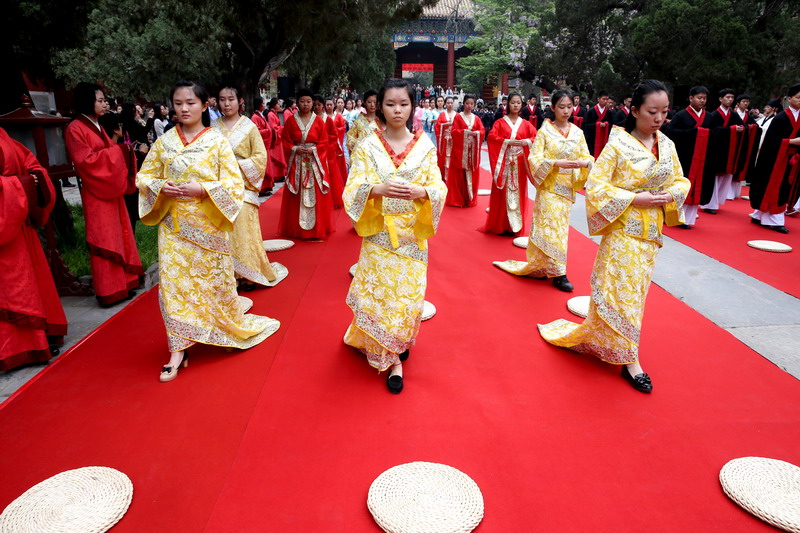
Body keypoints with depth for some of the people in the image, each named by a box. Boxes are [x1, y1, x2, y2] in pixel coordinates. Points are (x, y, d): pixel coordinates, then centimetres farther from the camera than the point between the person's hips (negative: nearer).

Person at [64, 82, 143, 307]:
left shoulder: (97, 126, 14)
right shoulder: (75, 129, -12)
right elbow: (85, 160, -19)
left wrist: (124, 151, -2)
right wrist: (117, 150, -17)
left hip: (112, 190, 9)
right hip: (96, 193, -9)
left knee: (119, 235, 12)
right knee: (104, 241, -4)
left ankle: (121, 283, 22)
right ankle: (109, 291, 4)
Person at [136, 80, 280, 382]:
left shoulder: (217, 141, -3)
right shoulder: (164, 141, 5)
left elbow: (234, 184, -7)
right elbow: (144, 177, 11)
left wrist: (202, 189, -21)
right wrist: (161, 187, -10)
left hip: (208, 224, -2)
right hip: (174, 226, 3)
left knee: (214, 281, 9)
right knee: (173, 282, 0)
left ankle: (232, 325, 36)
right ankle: (178, 349, 8)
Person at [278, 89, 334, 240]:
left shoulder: (319, 121, 3)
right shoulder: (291, 121, 4)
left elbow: (324, 142, 2)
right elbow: (286, 141, 5)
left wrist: (313, 149, -13)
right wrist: (296, 149, -12)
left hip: (315, 161, -1)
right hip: (296, 162, 1)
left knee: (316, 196, 0)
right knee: (297, 196, 3)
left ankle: (317, 228, 9)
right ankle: (296, 228, 13)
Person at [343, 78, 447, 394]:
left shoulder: (425, 145, 1)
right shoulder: (367, 146, -1)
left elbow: (439, 187, -2)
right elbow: (353, 189, -7)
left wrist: (421, 192, -25)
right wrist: (378, 189, -28)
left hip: (413, 234, 1)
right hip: (379, 233, -1)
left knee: (409, 294, 5)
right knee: (379, 293, 2)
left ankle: (399, 342, 33)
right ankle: (392, 359, 19)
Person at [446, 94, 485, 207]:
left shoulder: (476, 118, 13)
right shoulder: (458, 116, 3)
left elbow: (482, 131, 3)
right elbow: (454, 131, -7)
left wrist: (475, 133, -17)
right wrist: (465, 132, -20)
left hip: (473, 150, 3)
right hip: (460, 149, -3)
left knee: (472, 174, 4)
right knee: (459, 174, -1)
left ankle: (470, 199, 12)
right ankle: (457, 199, 4)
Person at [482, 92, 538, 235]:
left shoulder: (526, 124, 12)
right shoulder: (500, 122, 5)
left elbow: (536, 138, 5)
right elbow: (491, 137, -9)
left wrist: (527, 142, -14)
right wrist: (507, 142, -18)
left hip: (520, 163, 2)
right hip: (504, 162, -2)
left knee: (518, 192, 3)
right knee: (503, 193, -1)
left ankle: (515, 225, 11)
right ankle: (501, 225, 6)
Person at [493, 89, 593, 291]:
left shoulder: (578, 132, 6)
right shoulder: (544, 131, -5)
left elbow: (587, 157, 5)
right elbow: (535, 159, -11)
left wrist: (584, 163, -19)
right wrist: (557, 163, -24)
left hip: (567, 189, 5)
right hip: (549, 187, -4)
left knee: (561, 227, 9)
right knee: (551, 227, -5)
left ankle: (541, 266, 24)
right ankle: (558, 273, 2)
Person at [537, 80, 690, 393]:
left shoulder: (667, 144, 5)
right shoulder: (619, 144, -12)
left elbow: (680, 180, 13)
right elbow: (596, 185, -16)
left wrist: (669, 195, -9)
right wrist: (635, 198, -20)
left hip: (652, 231, 6)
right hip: (624, 229, -6)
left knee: (635, 290, 13)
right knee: (622, 291, -1)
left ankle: (594, 336, 32)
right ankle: (629, 360, 11)